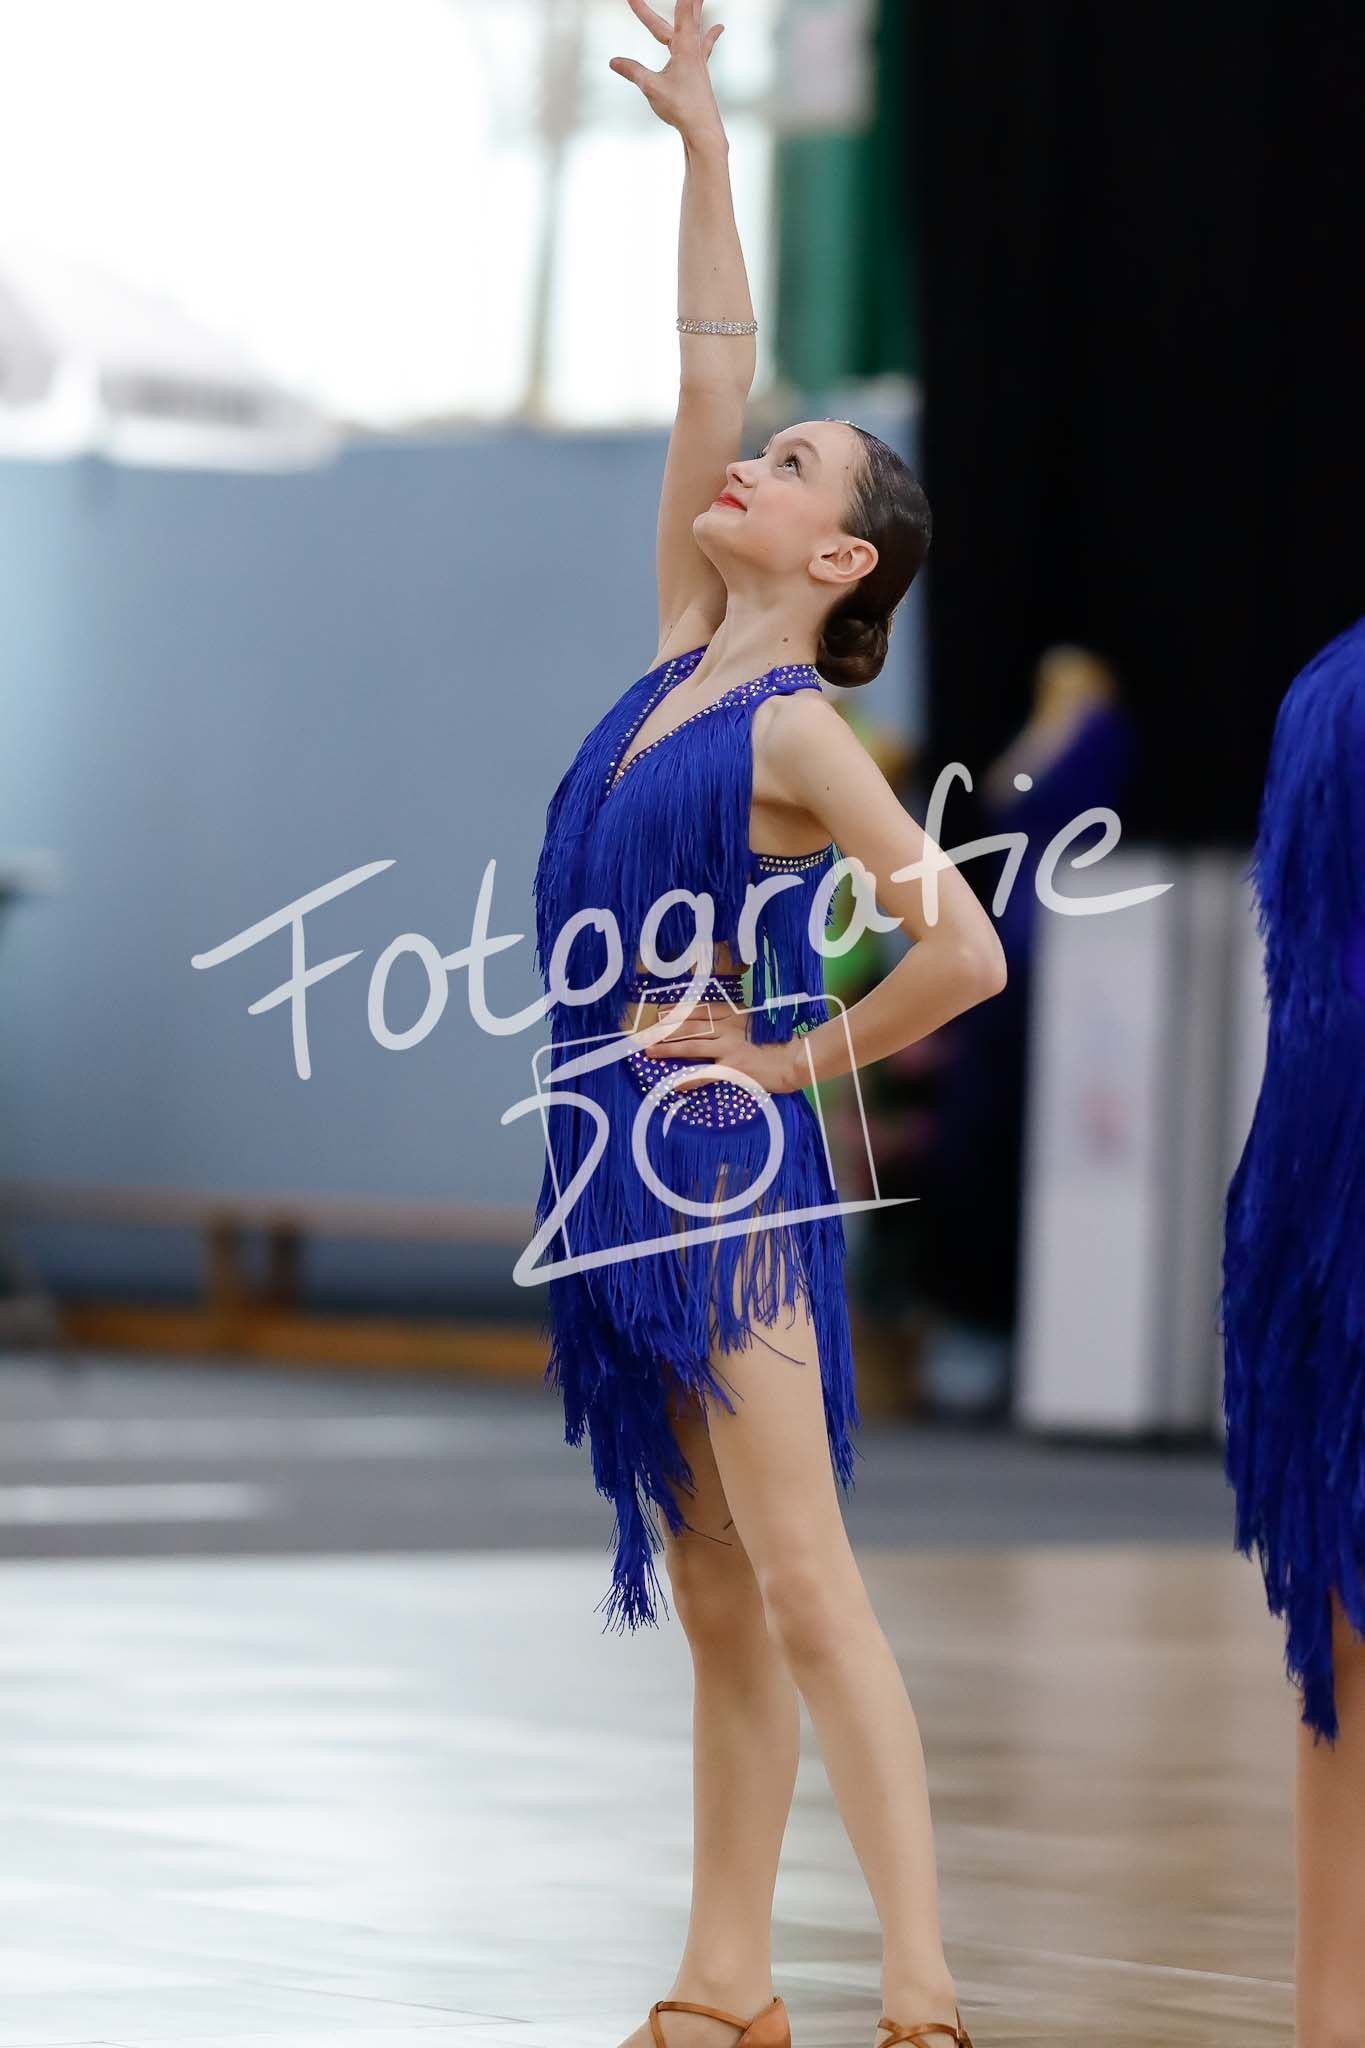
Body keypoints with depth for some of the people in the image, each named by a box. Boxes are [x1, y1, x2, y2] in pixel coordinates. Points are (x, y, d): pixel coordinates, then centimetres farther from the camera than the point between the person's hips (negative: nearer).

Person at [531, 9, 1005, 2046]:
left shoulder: (796, 735, -11)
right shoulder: (687, 654, 9)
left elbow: (965, 951, -20)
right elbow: (707, 377, 11)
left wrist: (799, 1060, -10)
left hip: (722, 1166, -8)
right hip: (622, 1173, 8)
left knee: (801, 1595, -11)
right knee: (716, 1612, 9)